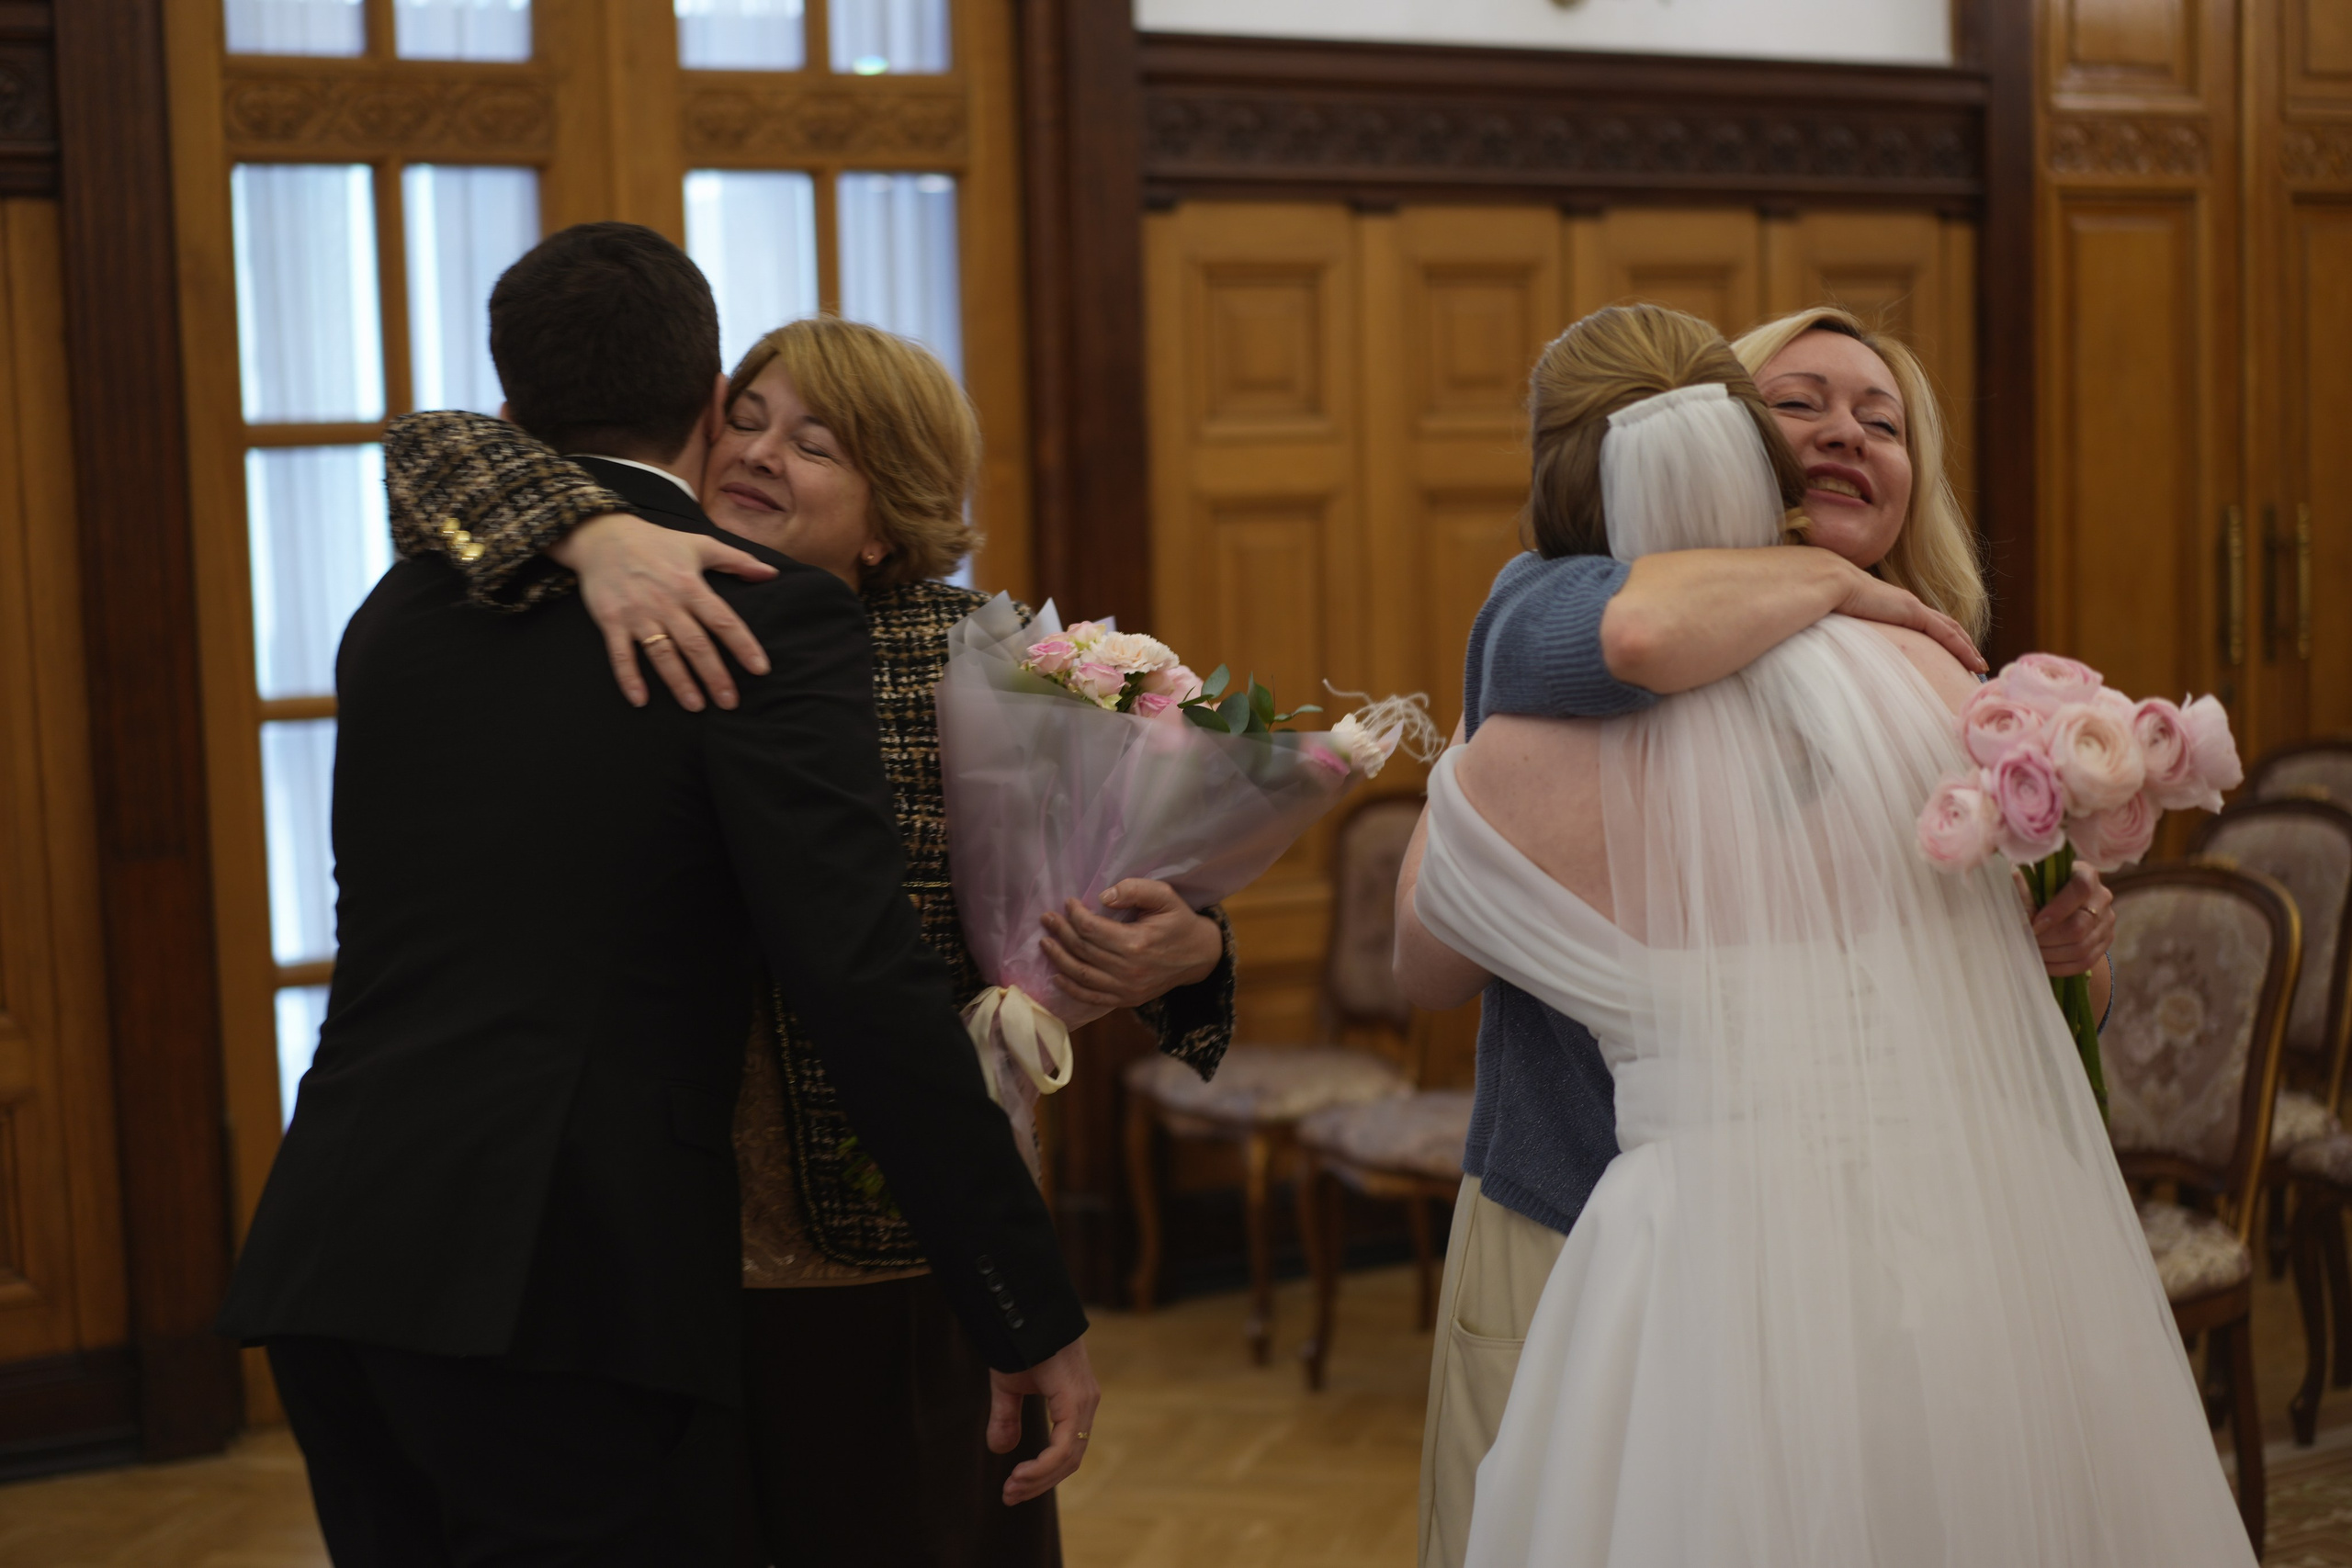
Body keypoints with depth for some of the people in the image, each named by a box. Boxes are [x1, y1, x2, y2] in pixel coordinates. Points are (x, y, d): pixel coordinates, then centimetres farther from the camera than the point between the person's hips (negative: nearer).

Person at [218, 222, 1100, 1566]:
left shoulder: (398, 611, 14)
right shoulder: (769, 613, -6)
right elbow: (865, 981, -15)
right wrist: (1033, 1314, -11)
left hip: (336, 1255, 7)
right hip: (564, 1295, -7)